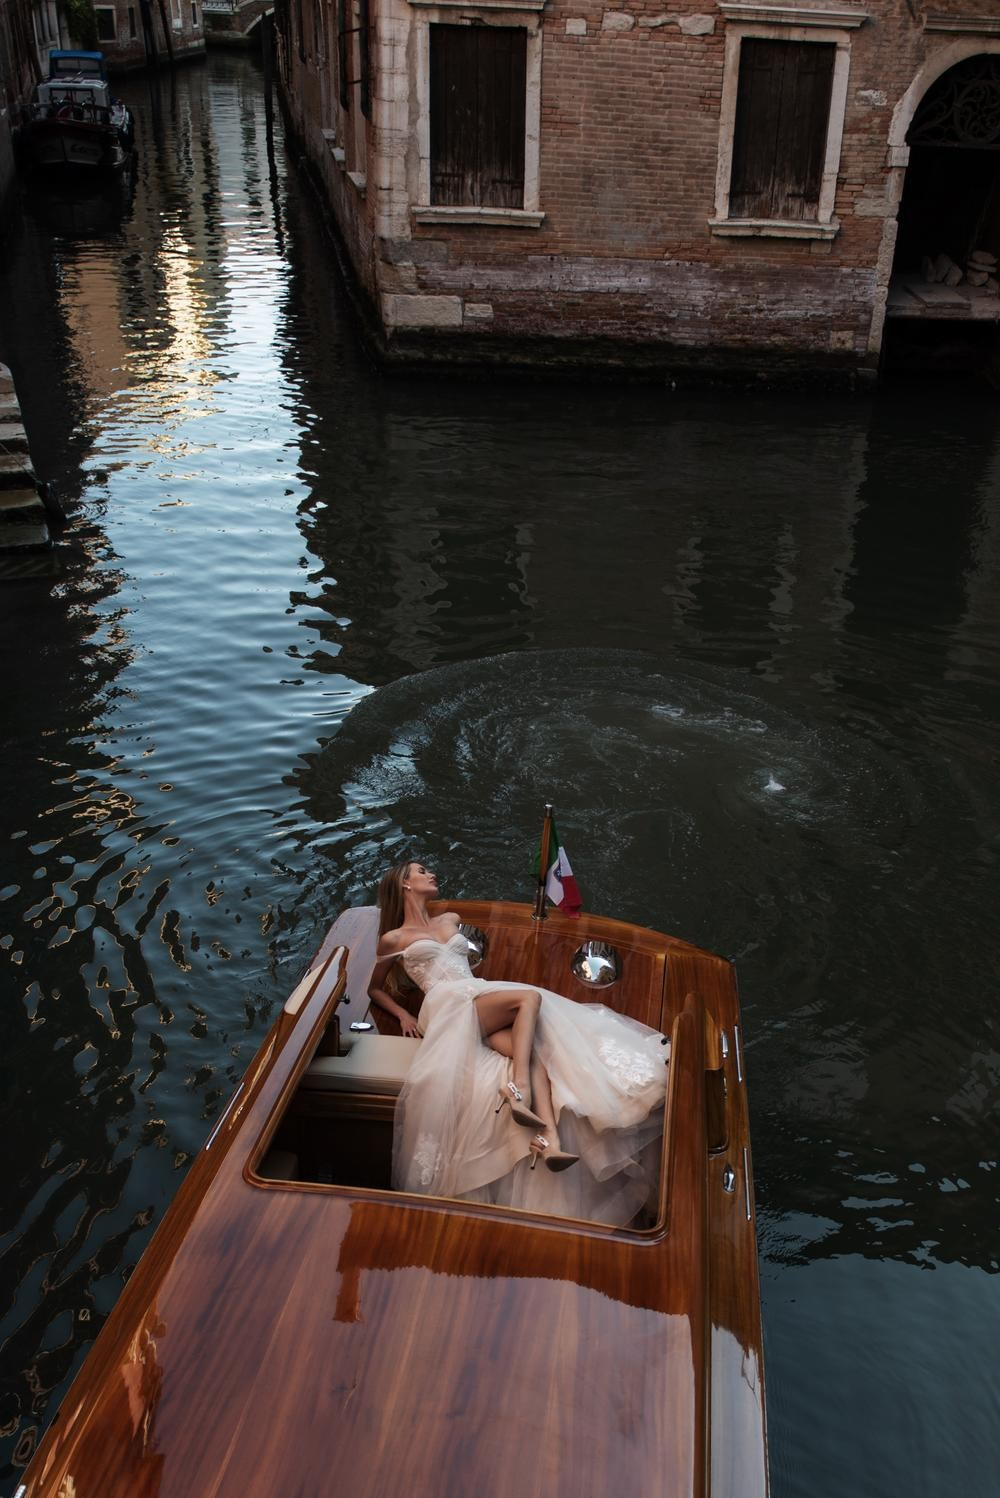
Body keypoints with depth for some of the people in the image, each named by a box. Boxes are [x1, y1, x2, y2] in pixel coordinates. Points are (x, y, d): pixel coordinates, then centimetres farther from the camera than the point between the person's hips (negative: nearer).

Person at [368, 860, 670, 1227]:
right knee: (529, 997, -30)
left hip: (480, 997, 5)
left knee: (530, 1047, -28)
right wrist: (403, 1015, 6)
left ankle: (549, 1139, -45)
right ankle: (518, 1089, -41)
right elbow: (375, 989, 20)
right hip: (449, 1004, -5)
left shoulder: (450, 919, 29)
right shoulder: (393, 939, 12)